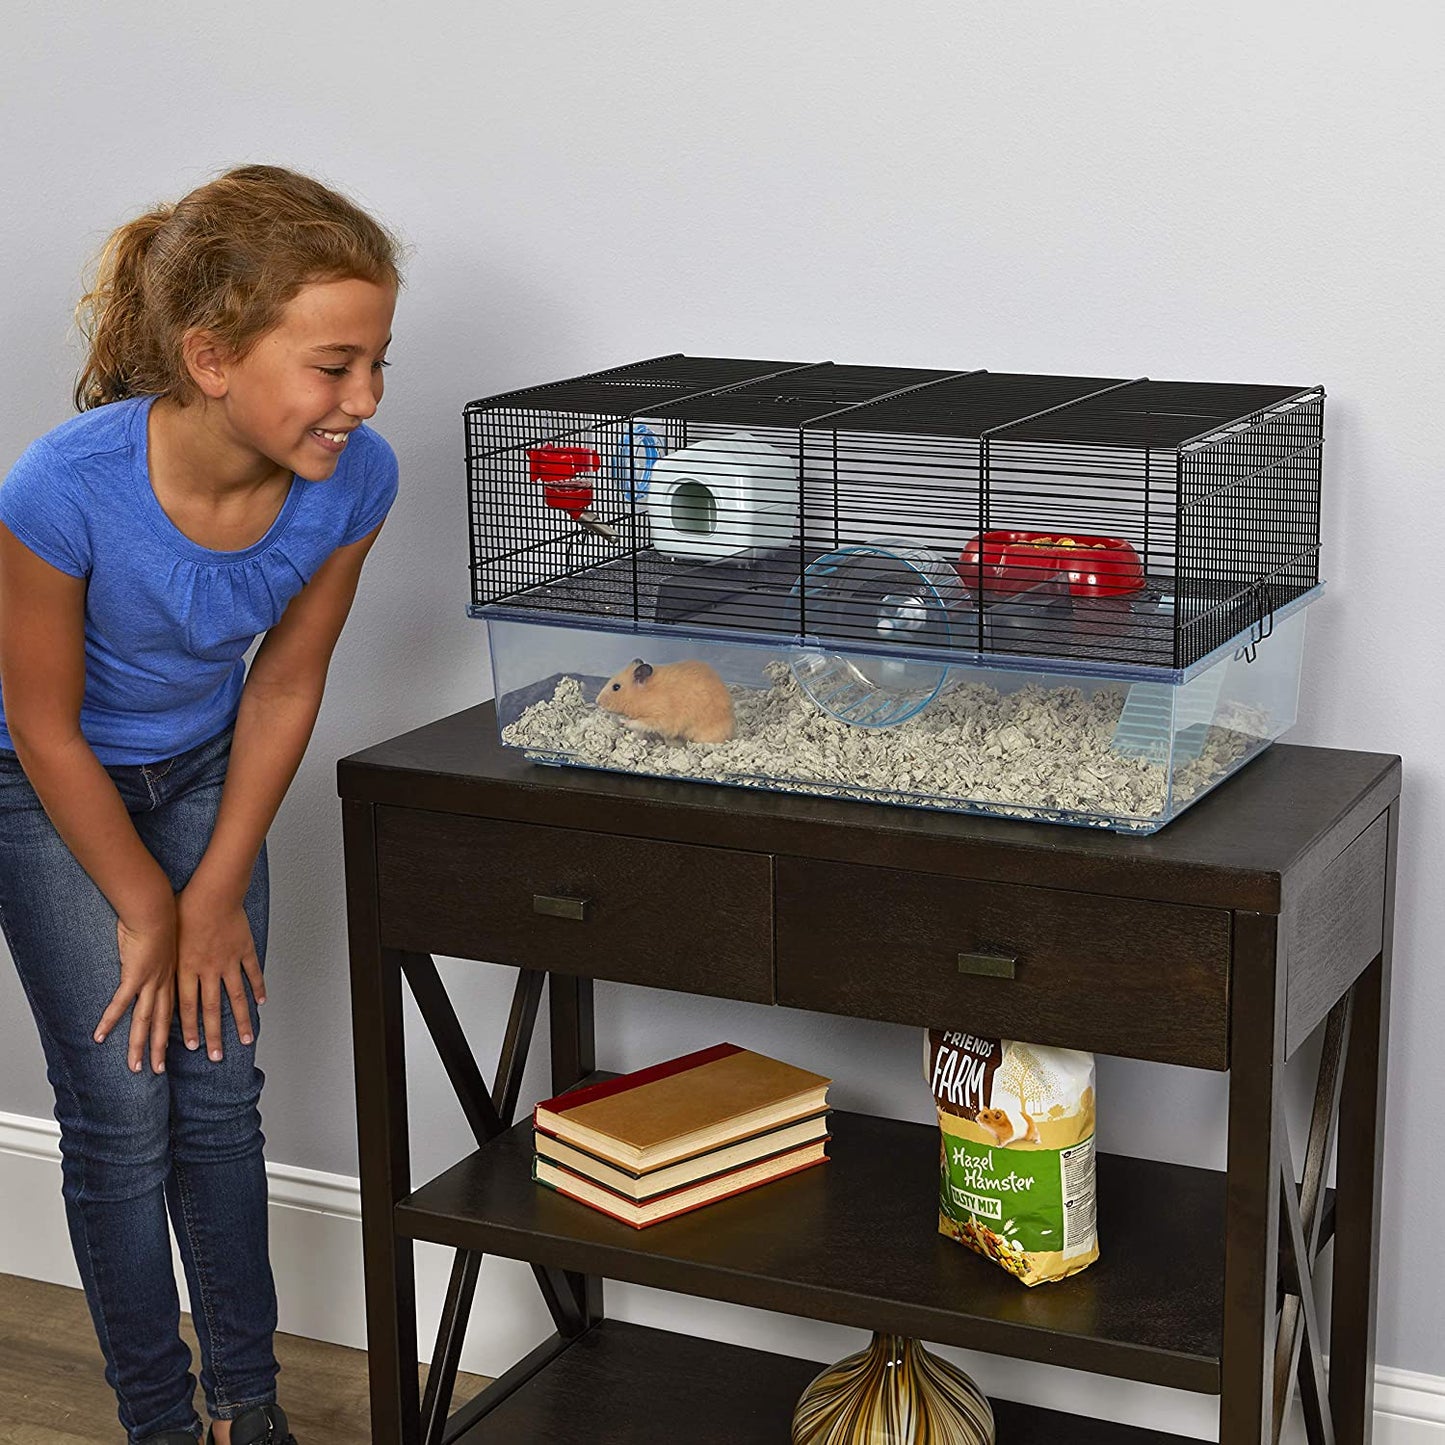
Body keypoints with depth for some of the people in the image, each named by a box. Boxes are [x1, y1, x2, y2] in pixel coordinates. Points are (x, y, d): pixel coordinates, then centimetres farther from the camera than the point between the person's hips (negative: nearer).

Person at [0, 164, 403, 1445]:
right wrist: (149, 913, -11)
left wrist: (217, 895, -5)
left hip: (203, 771, 4)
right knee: (123, 1114, -2)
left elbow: (283, 687, -9)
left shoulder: (351, 480, -25)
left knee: (219, 1091, 8)